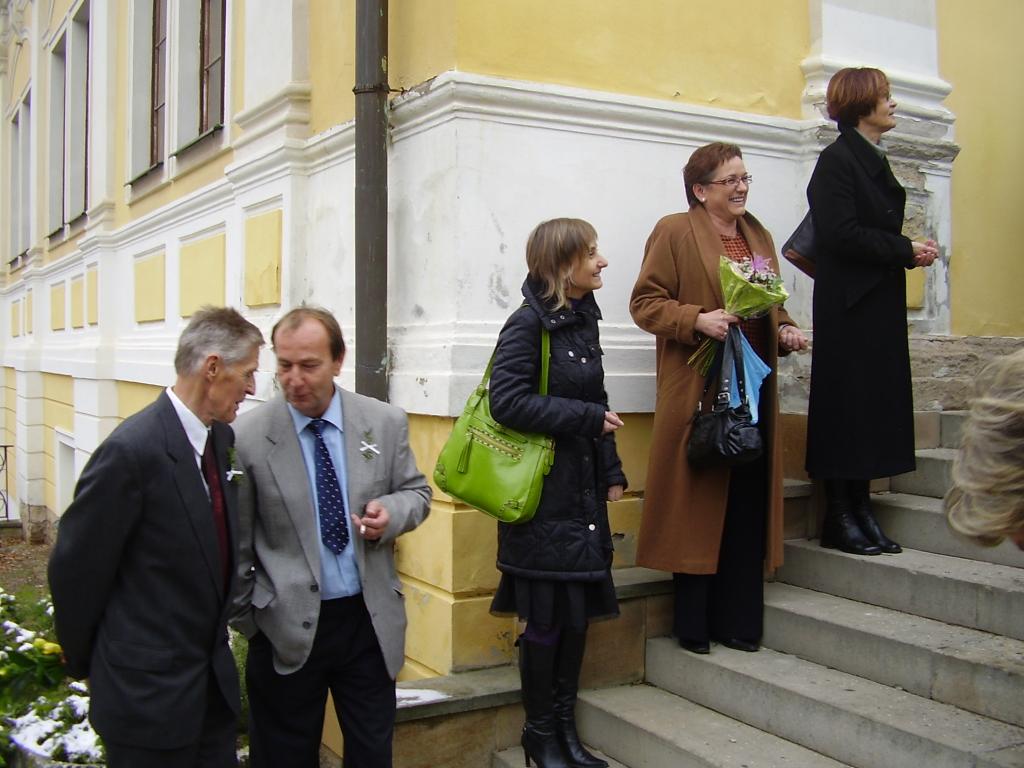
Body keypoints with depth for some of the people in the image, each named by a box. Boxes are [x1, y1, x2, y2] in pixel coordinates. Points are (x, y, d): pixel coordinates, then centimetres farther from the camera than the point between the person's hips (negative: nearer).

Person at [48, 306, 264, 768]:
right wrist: (85, 663, -2)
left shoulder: (222, 438, 2)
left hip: (214, 677, 7)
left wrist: (215, 640, 15)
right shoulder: (132, 450, -22)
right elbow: (75, 569, -14)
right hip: (149, 692, -7)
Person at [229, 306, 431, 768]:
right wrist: (245, 621, 2)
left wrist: (392, 513, -14)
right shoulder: (248, 436, -11)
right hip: (287, 628, -2)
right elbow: (237, 543, -3)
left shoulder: (386, 423, -3)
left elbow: (416, 492, 9)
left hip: (370, 622, 2)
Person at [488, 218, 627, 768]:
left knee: (580, 610, 12)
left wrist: (611, 472, 11)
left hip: (583, 491, 8)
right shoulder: (529, 323, -13)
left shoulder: (583, 320, 11)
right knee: (547, 618, 2)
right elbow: (507, 401, -23)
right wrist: (587, 419, -18)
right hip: (543, 493, -7)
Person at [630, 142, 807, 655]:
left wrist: (785, 330, 5)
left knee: (747, 508, 7)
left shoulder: (758, 236, 19)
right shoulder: (674, 232, -2)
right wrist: (698, 320, -20)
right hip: (698, 392, -6)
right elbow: (644, 303, -6)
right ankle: (693, 626, 12)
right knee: (698, 505, 0)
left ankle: (739, 622, 18)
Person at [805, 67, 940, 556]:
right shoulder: (837, 160, -9)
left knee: (876, 404, 9)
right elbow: (839, 234, -19)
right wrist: (906, 251, -14)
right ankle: (839, 519, 4)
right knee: (847, 405, -4)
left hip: (879, 304, 9)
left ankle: (861, 511, 16)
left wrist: (910, 252, 1)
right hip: (849, 305, -9)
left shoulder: (875, 161, 17)